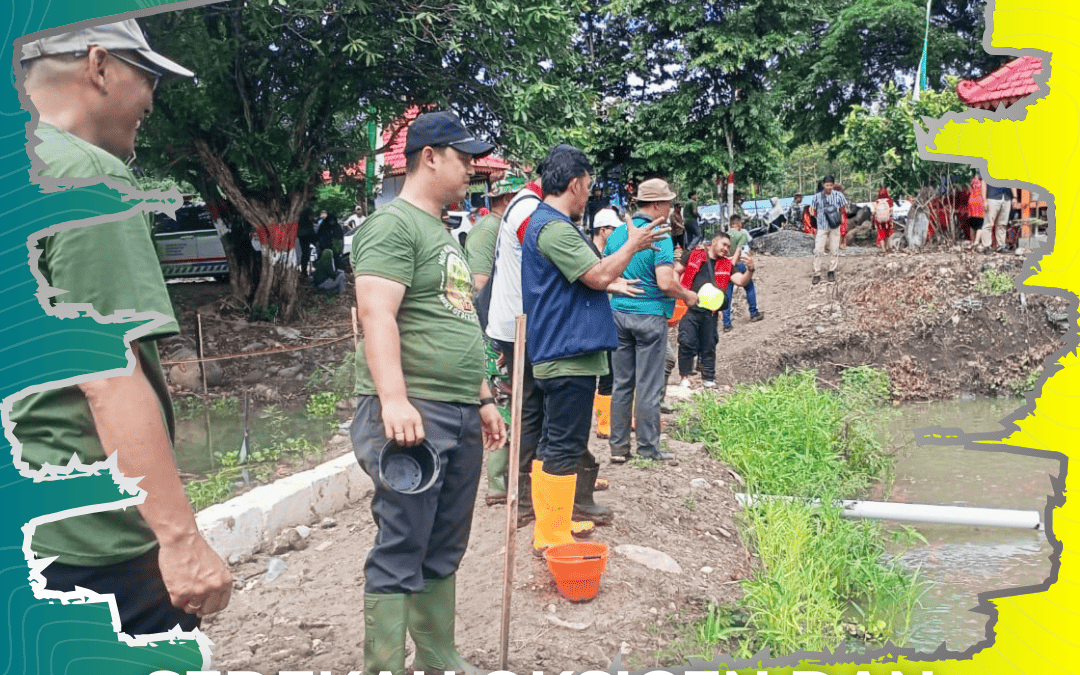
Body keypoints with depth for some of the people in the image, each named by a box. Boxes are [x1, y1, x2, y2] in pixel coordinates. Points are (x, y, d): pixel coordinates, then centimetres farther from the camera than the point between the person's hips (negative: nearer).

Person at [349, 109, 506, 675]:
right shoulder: (394, 225, -8)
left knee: (444, 551, 15)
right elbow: (377, 315, -20)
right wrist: (393, 398, -31)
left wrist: (482, 399, 23)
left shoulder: (444, 232, 22)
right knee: (401, 553, -3)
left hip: (461, 416, 9)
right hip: (413, 414, -9)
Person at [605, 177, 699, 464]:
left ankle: (619, 447, 16)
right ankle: (648, 448, 13)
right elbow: (666, 283, -21)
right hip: (650, 315, -6)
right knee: (649, 387, 4)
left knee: (621, 383, 11)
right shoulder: (660, 236, -13)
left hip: (619, 312, 6)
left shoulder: (618, 233, 6)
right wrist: (687, 296, -3)